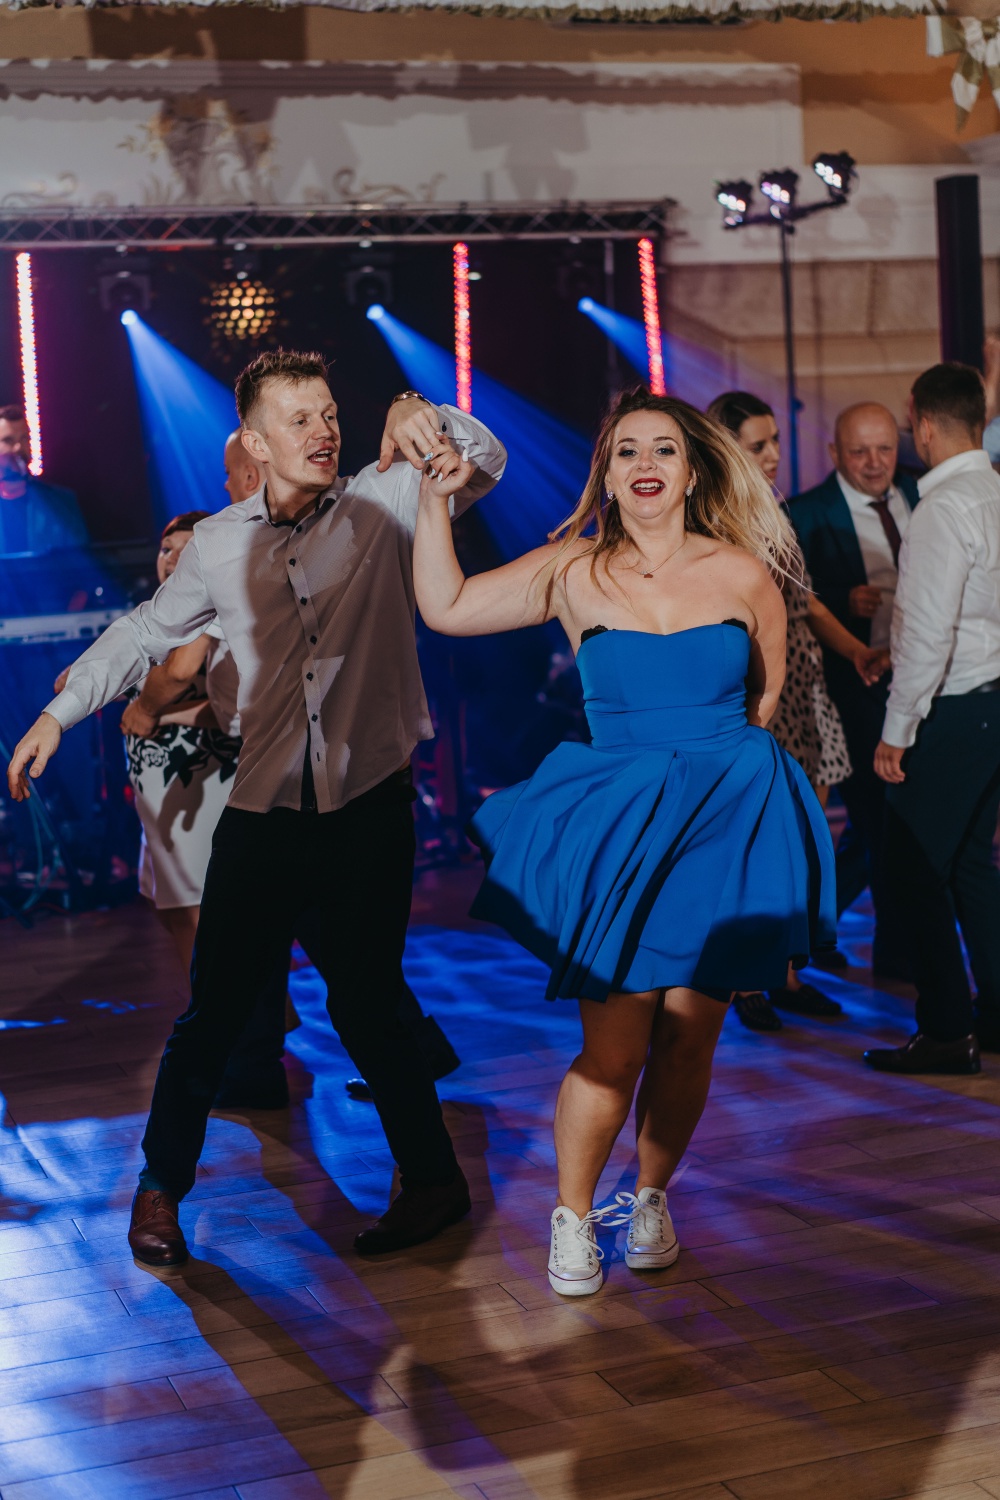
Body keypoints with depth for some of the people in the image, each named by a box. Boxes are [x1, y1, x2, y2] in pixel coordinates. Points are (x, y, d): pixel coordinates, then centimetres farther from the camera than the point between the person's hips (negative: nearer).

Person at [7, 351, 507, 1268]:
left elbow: (486, 463, -4)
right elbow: (147, 632, 18)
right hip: (263, 812, 2)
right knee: (214, 1008, 7)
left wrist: (426, 420, -25)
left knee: (365, 1005, 4)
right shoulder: (219, 546, 5)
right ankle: (161, 1186, 26)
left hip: (369, 806, -2)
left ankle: (433, 1178, 23)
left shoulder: (383, 503, 0)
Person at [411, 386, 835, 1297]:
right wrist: (434, 497, -3)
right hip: (617, 832, -1)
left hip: (727, 827, 1)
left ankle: (651, 1198, 30)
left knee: (688, 1040, 6)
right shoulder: (573, 572, 1)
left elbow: (767, 696, 13)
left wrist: (712, 766, 11)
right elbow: (446, 608, 0)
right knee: (613, 1048, -4)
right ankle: (573, 1215, 18)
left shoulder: (744, 573, 2)